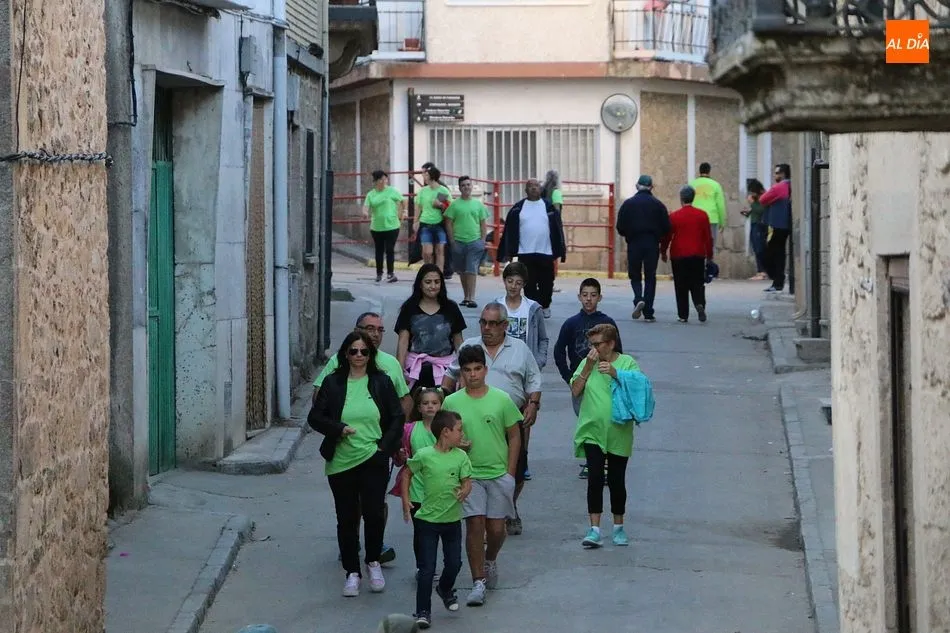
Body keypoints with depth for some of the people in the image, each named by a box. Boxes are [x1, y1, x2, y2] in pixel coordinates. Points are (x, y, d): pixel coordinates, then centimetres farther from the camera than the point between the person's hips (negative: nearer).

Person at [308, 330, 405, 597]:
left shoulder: (381, 382, 4)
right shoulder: (333, 383, 3)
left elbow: (398, 417, 6)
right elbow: (315, 417, 3)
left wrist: (385, 445, -5)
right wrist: (339, 429, -12)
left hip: (373, 460, -1)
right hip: (341, 462, 1)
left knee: (373, 513, -8)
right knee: (347, 518, 5)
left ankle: (374, 562, 16)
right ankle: (352, 572, 16)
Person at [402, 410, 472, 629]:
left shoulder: (461, 456, -4)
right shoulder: (424, 455, -11)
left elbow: (467, 482, -3)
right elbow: (408, 473, 3)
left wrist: (464, 492, -25)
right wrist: (405, 500, -2)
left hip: (453, 519, 3)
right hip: (427, 519, -3)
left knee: (454, 563, 13)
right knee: (427, 568, -3)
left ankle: (445, 589, 45)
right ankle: (423, 612, 5)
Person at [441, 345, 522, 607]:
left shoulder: (501, 399, -1)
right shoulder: (451, 402, -1)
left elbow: (514, 436, 3)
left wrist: (510, 473, 0)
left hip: (499, 474, 1)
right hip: (469, 475, 0)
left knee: (496, 528, 4)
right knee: (475, 524, -8)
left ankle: (490, 560, 36)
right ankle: (478, 582, -2)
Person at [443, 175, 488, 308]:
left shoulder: (478, 204, 7)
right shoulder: (454, 204, 2)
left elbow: (483, 224, 9)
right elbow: (448, 223, 2)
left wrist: (483, 241, 1)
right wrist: (453, 241, -4)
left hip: (475, 242, -1)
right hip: (458, 242, 1)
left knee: (472, 270, -9)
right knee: (462, 271, 9)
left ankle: (471, 298, -12)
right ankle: (466, 297, 19)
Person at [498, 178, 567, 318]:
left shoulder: (549, 207, 5)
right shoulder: (518, 208, 3)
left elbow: (557, 229, 5)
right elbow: (510, 231, 2)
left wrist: (560, 249, 0)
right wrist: (509, 251, -4)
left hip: (545, 253, 1)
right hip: (525, 253, -1)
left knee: (546, 283, 8)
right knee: (529, 285, 0)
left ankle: (545, 307, 28)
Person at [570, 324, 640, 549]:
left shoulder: (627, 363, -3)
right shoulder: (587, 362, 4)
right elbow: (575, 391, -1)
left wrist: (614, 373, -23)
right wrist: (588, 367, -10)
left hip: (618, 433, -1)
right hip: (592, 431, 1)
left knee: (616, 480, 8)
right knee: (595, 478, -9)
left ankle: (618, 527, 25)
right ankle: (594, 530, -9)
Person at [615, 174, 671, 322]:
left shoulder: (628, 204, 0)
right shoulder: (658, 205, 1)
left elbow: (620, 228, -2)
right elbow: (666, 228, -1)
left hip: (634, 244, 0)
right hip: (652, 244, 0)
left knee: (635, 276, 13)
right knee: (650, 277, 7)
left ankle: (638, 299, -16)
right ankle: (648, 313, 3)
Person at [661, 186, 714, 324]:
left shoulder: (673, 216, -5)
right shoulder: (702, 215, -1)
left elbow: (667, 236, 0)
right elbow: (708, 237, 2)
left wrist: (663, 252, 15)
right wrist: (709, 255, 11)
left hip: (678, 256, -1)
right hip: (697, 256, 1)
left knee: (681, 286, 6)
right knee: (697, 284, 8)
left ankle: (683, 315, 5)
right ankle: (700, 304, -18)